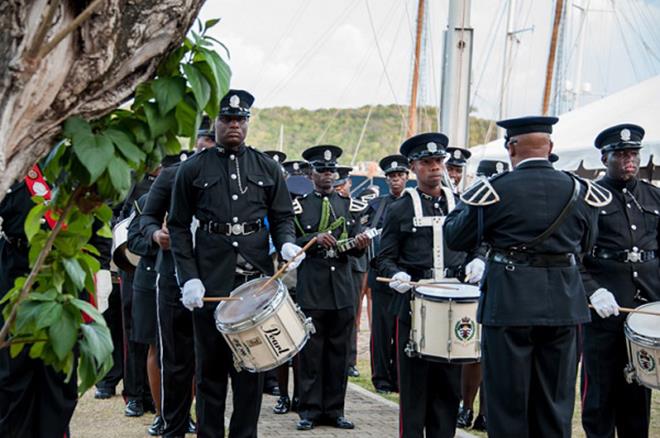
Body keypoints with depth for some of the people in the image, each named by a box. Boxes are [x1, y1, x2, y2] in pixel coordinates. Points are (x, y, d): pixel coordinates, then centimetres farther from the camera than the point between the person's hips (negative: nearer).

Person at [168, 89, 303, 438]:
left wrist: (286, 243, -11)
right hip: (210, 282, -1)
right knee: (211, 366, 6)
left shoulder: (267, 168, 9)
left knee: (252, 363, 6)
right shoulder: (193, 170, 4)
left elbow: (282, 217, 12)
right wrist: (189, 278, -8)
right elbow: (178, 226, 3)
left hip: (256, 278, 2)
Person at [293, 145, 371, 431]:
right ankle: (309, 410, 10)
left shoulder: (348, 204, 11)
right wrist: (314, 239, -17)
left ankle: (333, 410, 15)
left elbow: (354, 247, 8)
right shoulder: (299, 205, 4)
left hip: (342, 288, 3)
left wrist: (360, 245, -14)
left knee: (339, 350, 7)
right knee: (311, 351, 1)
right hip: (311, 289, -3)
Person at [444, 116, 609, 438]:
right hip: (563, 303, 3)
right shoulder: (580, 192, 1)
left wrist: (465, 200, 17)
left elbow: (454, 238, 0)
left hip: (510, 303, -3)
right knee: (555, 402, 13)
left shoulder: (494, 191, -9)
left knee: (509, 400, 7)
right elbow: (585, 245, 14)